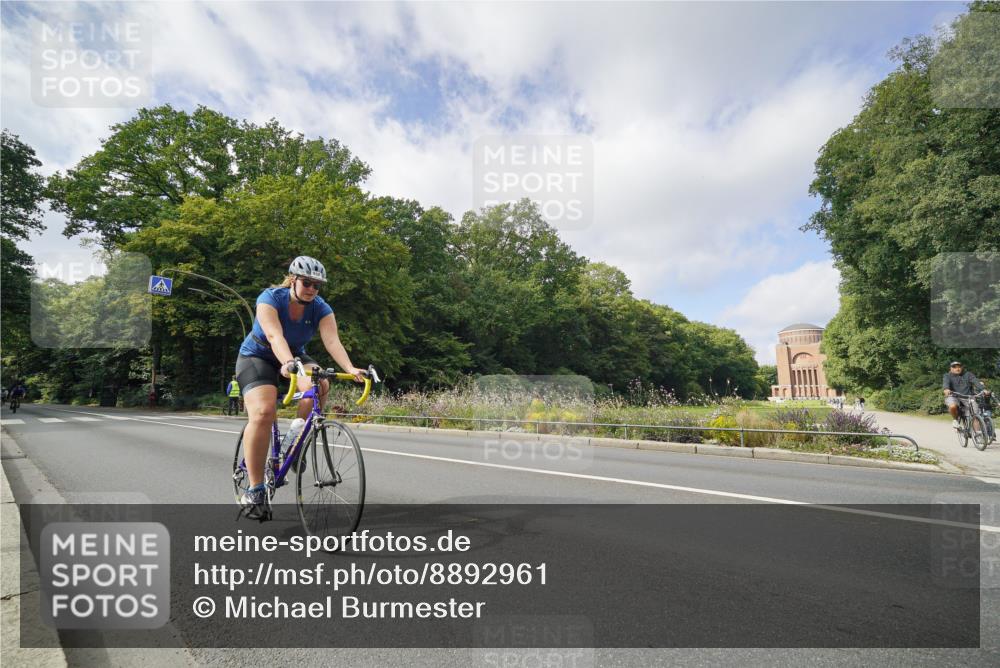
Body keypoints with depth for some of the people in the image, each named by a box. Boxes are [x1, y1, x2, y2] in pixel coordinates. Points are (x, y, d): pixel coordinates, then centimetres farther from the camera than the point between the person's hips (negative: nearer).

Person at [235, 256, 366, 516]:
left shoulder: (321, 309, -14)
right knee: (263, 412, -25)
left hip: (294, 356, 3)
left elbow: (332, 340, -29)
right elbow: (274, 335, -39)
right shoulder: (270, 298, -22)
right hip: (256, 357, -3)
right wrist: (288, 363, -58)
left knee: (319, 386, -29)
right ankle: (255, 488, -13)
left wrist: (350, 369, -47)